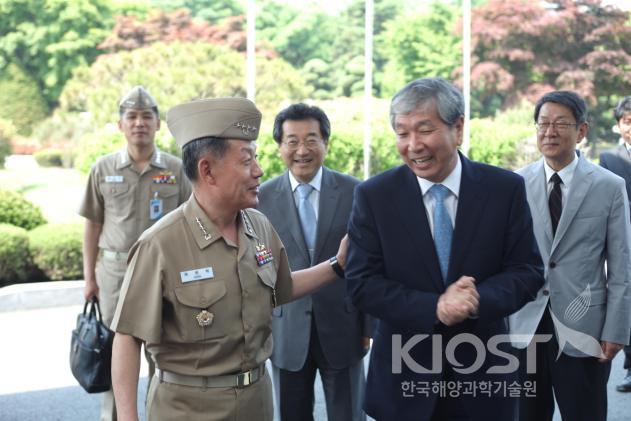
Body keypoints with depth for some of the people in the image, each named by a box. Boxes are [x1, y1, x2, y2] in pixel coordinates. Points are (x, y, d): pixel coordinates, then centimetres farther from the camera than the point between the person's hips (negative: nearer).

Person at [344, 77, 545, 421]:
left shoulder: (506, 189, -4)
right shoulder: (373, 196, -6)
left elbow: (527, 272, -3)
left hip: (483, 375, 1)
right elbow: (362, 283, -9)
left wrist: (480, 299, -23)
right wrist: (434, 308, -22)